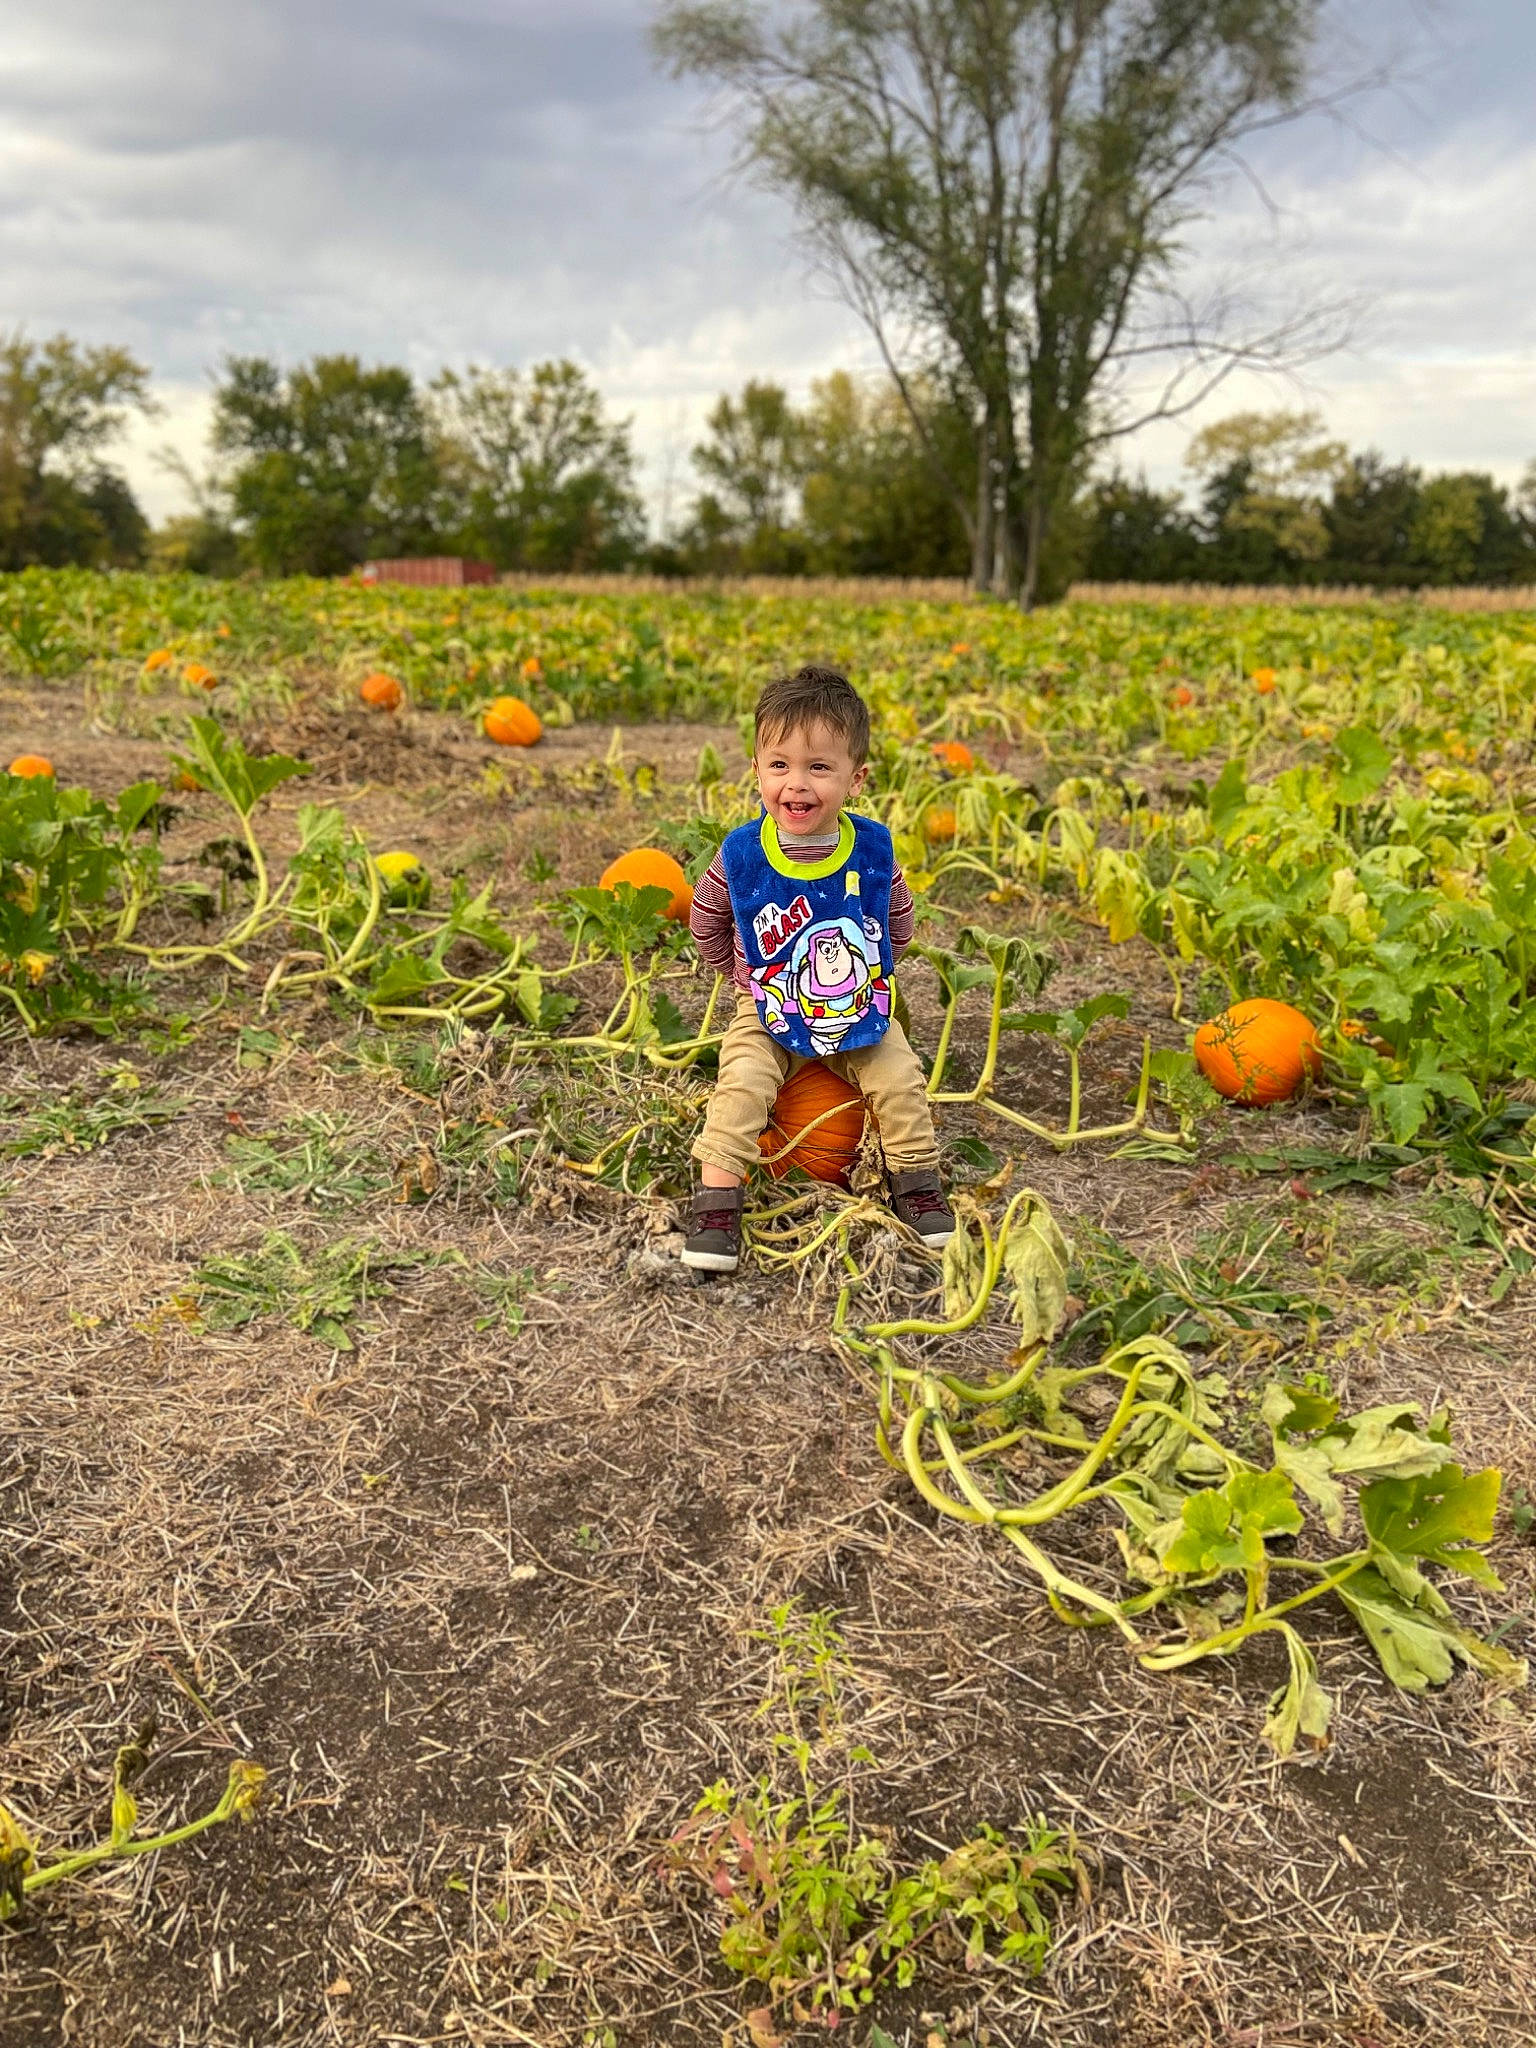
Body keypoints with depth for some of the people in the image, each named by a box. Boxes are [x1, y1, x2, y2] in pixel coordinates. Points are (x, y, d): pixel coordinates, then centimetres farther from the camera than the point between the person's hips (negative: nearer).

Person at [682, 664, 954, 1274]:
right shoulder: (740, 854, -17)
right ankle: (716, 1200, -11)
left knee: (899, 1081, -8)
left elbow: (897, 919, 8)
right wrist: (745, 974, 7)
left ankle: (916, 1180, 16)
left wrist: (864, 975, 9)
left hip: (860, 1012, 2)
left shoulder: (873, 848, -13)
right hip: (766, 1015, -1)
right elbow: (705, 920, 3)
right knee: (741, 1085, -21)